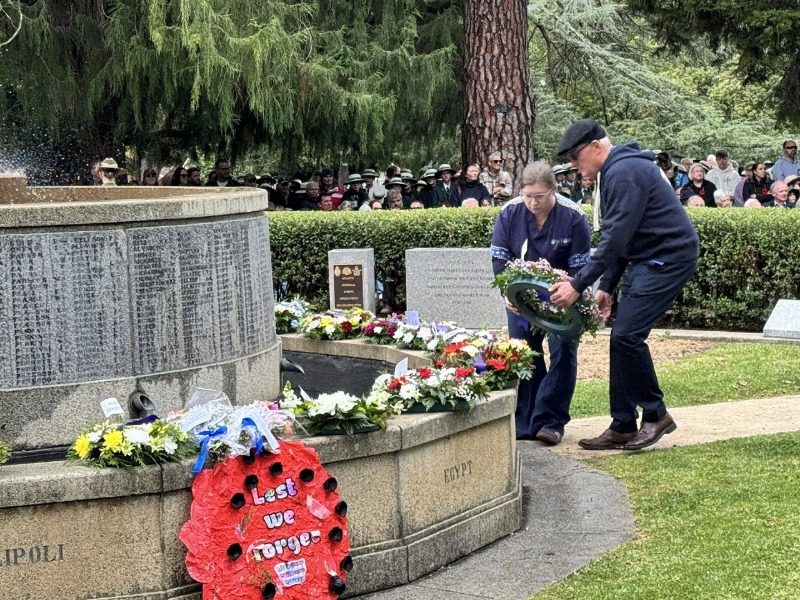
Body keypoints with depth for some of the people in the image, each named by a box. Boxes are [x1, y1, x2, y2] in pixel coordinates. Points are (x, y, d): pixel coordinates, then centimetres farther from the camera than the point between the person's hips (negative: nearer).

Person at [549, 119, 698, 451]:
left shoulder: (625, 172, -17)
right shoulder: (613, 172, 17)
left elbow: (615, 238, -23)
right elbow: (617, 237, 20)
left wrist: (578, 285, -21)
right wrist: (606, 286, 14)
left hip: (669, 258, -11)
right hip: (647, 260, 11)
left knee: (626, 336, -15)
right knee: (622, 338, 6)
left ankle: (656, 415, 0)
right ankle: (622, 427, 10)